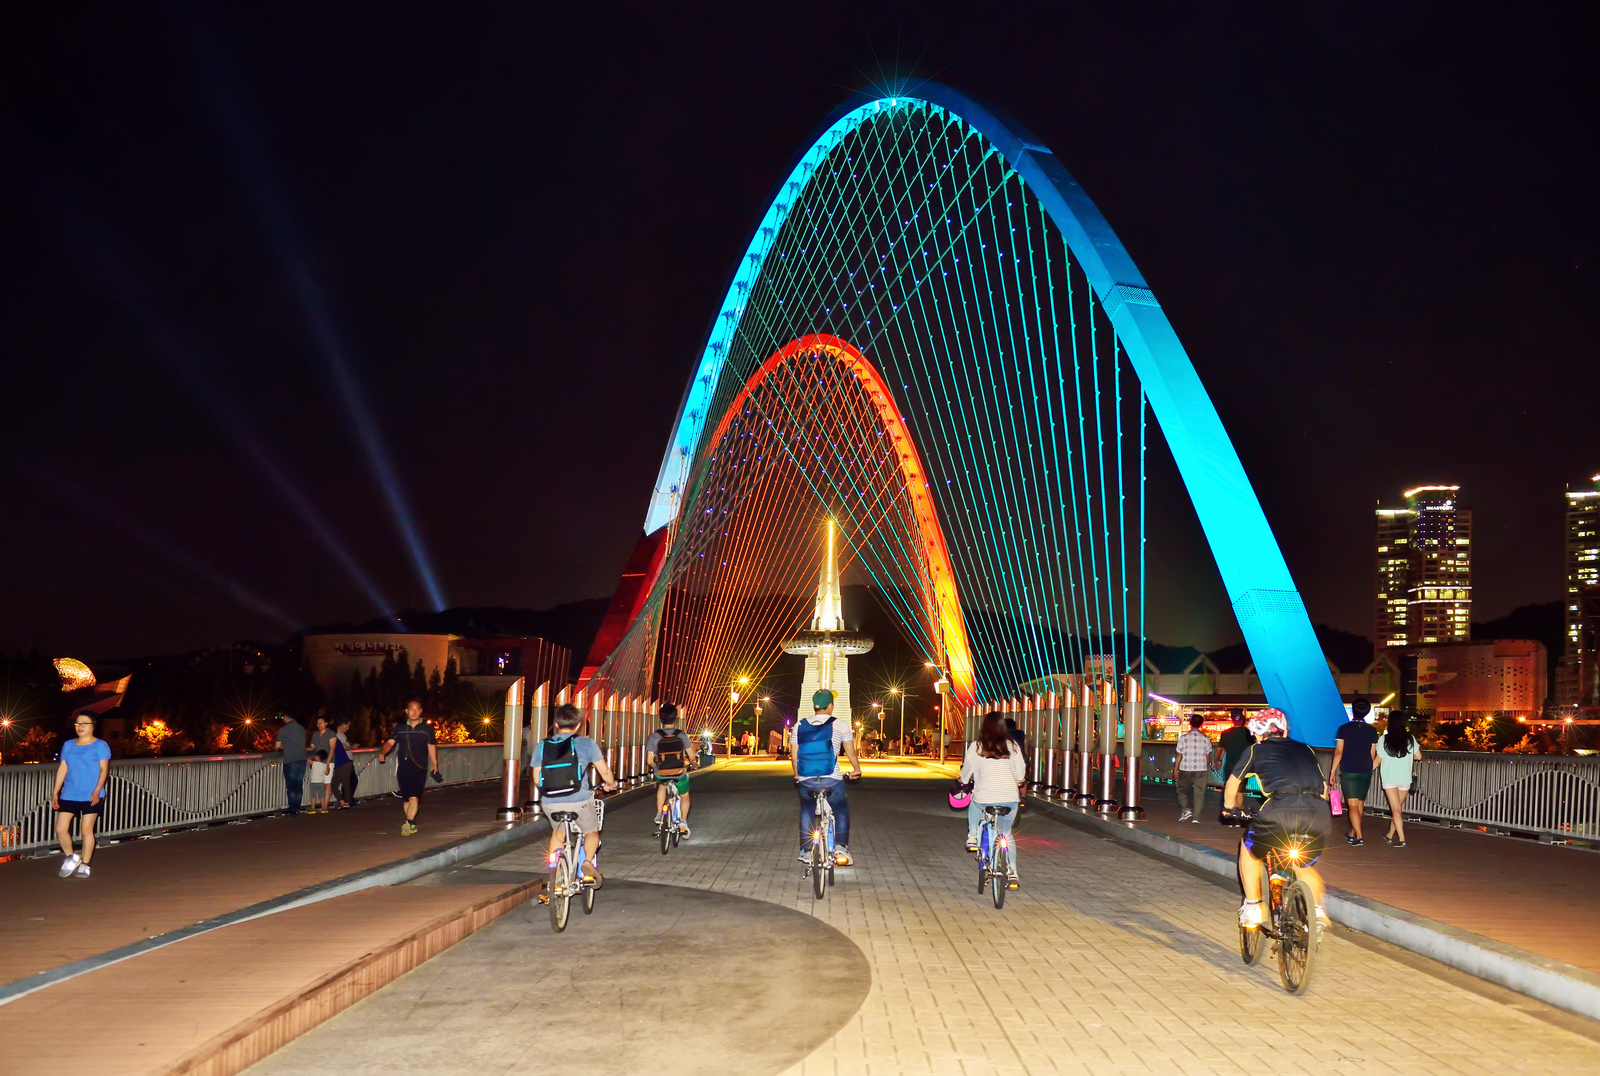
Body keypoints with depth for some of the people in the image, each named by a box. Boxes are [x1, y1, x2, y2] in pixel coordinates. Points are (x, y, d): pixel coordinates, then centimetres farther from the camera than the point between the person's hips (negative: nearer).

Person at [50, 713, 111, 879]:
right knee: (60, 829, -3)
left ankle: (84, 865, 10)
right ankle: (71, 858, 19)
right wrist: (55, 792, 9)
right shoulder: (68, 745, 15)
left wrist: (97, 791, -19)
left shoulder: (100, 746, -1)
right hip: (69, 795, 5)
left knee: (86, 830, -1)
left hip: (91, 797, -5)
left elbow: (104, 769, -8)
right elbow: (62, 769, 14)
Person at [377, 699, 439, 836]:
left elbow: (431, 747, 12)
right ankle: (412, 824, 21)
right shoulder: (400, 728, 6)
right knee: (406, 799, 9)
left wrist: (434, 764, 15)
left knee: (414, 797, -15)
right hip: (403, 767, 2)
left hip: (419, 768, -2)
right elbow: (390, 742, -3)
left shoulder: (427, 729, 4)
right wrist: (382, 753, -22)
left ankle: (408, 823, -18)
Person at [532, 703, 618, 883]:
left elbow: (537, 780, 10)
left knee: (558, 832, 31)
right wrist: (610, 784, 23)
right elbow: (604, 771, 2)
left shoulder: (541, 746, 5)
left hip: (550, 803, 3)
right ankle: (588, 861, -3)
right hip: (579, 801, -3)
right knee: (592, 832, 22)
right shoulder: (585, 743, -3)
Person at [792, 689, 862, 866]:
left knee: (807, 813, 25)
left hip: (806, 781, 2)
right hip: (832, 781, -2)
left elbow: (794, 755, 9)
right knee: (841, 813, 18)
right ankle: (841, 847, 1)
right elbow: (852, 753, 5)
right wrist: (857, 770, 23)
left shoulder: (800, 725, 6)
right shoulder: (840, 726, -1)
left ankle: (805, 851, 24)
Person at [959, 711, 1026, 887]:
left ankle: (972, 837, 22)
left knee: (974, 803, 34)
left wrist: (962, 780, 31)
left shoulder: (976, 747, -2)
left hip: (984, 798, -1)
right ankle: (1012, 871, 8)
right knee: (1006, 834, 19)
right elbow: (1021, 773, 4)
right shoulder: (1012, 746, 2)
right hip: (1010, 798, 1)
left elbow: (967, 770, 8)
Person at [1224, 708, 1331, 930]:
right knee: (1304, 866, 32)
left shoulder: (1255, 750, 22)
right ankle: (1317, 909, 12)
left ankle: (1252, 908, 19)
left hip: (1281, 812, -3)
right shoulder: (1305, 750, 30)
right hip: (1320, 817, 4)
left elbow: (1232, 783, 33)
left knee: (1249, 850, 26)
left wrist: (1230, 806, 53)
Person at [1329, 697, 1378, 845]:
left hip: (1348, 772, -3)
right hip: (1366, 772, 4)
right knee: (1360, 804, 15)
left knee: (1352, 805, -6)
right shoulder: (1372, 731, 2)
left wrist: (1333, 771, -1)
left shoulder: (1344, 729, -6)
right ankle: (1352, 834, 23)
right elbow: (1372, 755, 5)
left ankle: (1359, 836, -16)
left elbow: (1338, 752, -7)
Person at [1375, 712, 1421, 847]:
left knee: (1396, 809, -5)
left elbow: (1377, 760, -1)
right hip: (1405, 779, 2)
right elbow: (1418, 756, 4)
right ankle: (1390, 835, 28)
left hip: (1389, 778, -2)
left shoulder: (1384, 740, -7)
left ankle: (1401, 839, -15)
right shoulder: (1410, 739, -2)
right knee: (1398, 808, 16)